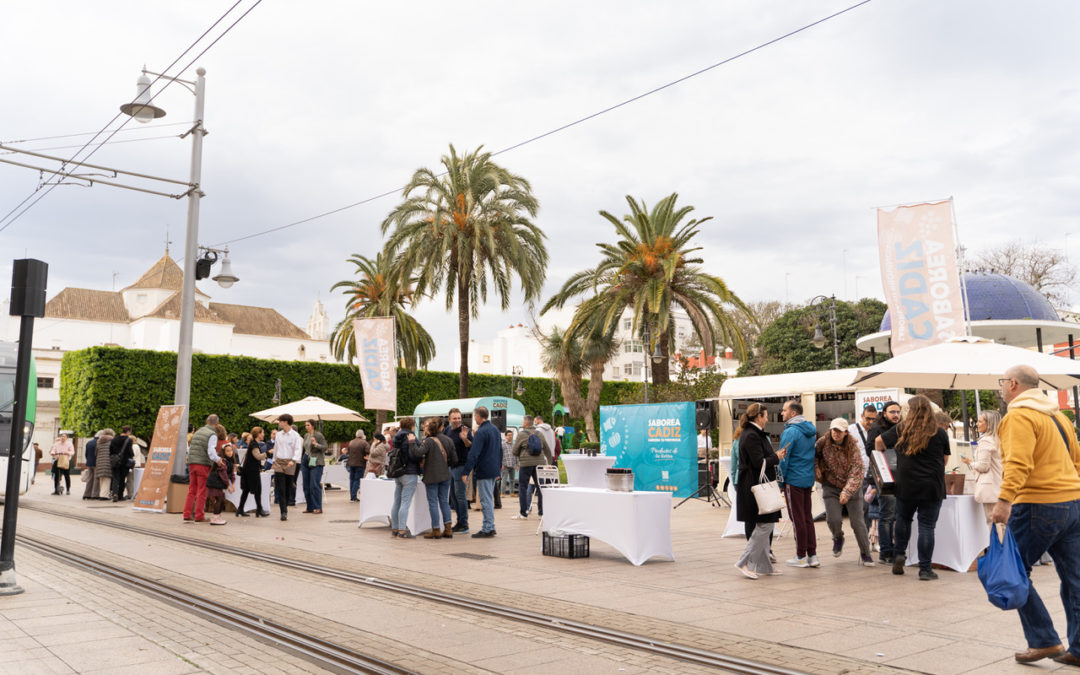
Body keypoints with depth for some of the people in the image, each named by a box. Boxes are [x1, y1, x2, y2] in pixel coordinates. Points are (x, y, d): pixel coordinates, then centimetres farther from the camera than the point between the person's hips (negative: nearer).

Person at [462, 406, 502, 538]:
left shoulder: (481, 432, -17)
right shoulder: (495, 429, 11)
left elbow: (474, 454, -21)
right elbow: (500, 450, 19)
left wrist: (466, 472, -19)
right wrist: (498, 467, 25)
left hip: (484, 471, -9)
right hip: (494, 470, 9)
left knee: (486, 500, -4)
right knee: (489, 498, 16)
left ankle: (487, 529, 0)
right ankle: (491, 527, 21)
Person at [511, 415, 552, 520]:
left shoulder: (521, 434, -4)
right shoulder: (540, 434, 10)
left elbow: (514, 451, -1)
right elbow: (548, 450, 14)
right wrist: (549, 463, 23)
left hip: (526, 463, -4)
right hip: (539, 463, 4)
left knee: (523, 487, 3)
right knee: (540, 487, 10)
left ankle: (523, 513, 2)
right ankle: (542, 512, 10)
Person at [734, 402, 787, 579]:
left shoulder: (755, 433, 17)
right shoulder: (751, 435, -17)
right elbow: (759, 462, -21)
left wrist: (776, 454, 7)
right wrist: (776, 457, -6)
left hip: (757, 485, 11)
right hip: (755, 486, -11)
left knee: (763, 526, 13)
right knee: (765, 525, -9)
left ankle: (764, 565, 19)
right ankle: (745, 562, -6)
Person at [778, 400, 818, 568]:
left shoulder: (790, 432, -16)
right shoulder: (811, 429, 10)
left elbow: (783, 458, -17)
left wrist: (780, 479, -9)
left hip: (793, 480, -8)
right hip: (808, 478, 8)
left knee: (797, 518, 0)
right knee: (808, 517, 13)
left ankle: (801, 557, 7)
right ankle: (812, 555, 14)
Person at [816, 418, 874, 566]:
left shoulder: (853, 448, -15)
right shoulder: (823, 442, -9)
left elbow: (857, 472, -20)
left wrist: (847, 492, -29)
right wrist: (816, 468, -4)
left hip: (852, 487, -1)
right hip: (831, 486, 1)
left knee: (858, 522, -1)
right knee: (833, 520, -12)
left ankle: (865, 554, 18)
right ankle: (838, 539, 23)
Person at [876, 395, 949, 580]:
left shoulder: (900, 430, -1)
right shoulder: (940, 433, -2)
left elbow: (878, 441, 12)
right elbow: (945, 460, 9)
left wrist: (881, 452, 32)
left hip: (907, 486, 1)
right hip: (932, 488, -1)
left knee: (903, 518, 22)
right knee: (926, 526, 2)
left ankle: (898, 554, 14)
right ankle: (925, 569, 5)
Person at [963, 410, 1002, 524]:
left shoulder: (985, 441, -12)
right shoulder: (997, 440, 14)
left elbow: (983, 466, -15)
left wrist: (970, 462, 1)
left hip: (990, 488, -9)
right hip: (999, 485, 9)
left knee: (991, 521, -6)